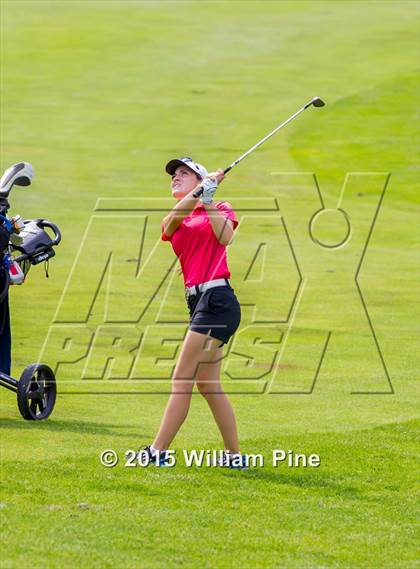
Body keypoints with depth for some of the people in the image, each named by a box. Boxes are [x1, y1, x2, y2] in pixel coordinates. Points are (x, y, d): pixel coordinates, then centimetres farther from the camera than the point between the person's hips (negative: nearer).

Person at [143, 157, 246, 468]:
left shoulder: (221, 209, 5)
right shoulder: (174, 221, 18)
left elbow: (225, 237, -16)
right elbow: (172, 221, -8)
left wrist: (208, 202, -17)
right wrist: (201, 188, -20)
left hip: (217, 299, -7)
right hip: (198, 301, 7)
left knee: (182, 380, -9)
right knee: (208, 384, 9)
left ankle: (158, 452, -10)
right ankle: (235, 454, 15)